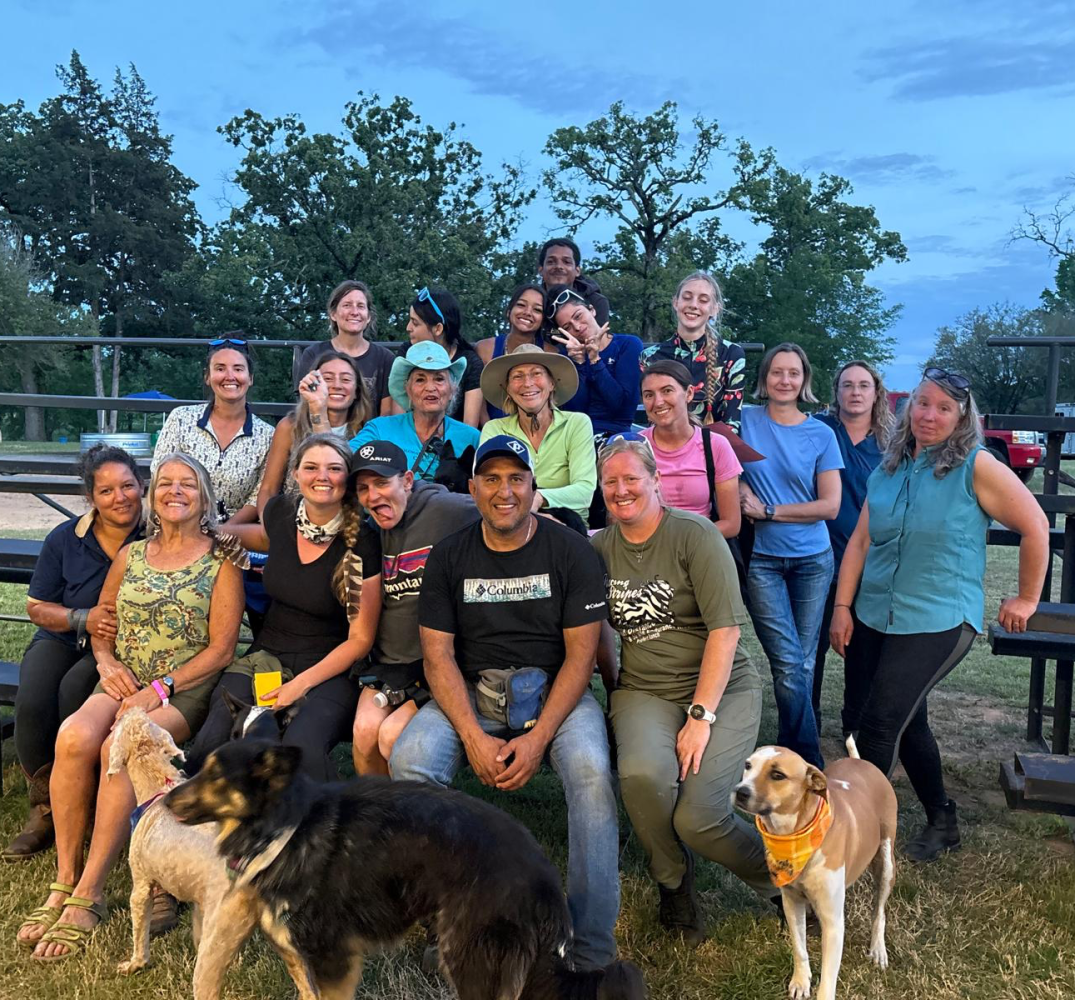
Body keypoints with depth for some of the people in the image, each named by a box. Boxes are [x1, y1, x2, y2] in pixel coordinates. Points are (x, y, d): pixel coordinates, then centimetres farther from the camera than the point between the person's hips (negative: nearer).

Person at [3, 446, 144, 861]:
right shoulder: (64, 539, 2)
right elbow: (36, 607, 7)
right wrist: (83, 619, -11)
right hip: (61, 640, 3)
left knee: (72, 695, -31)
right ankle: (44, 807, -7)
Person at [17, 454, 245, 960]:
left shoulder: (220, 562, 1)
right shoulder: (130, 556, 15)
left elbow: (221, 649, -5)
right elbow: (100, 624, 21)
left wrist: (160, 689, -14)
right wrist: (107, 661, -1)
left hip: (186, 690, -3)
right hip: (124, 684, 4)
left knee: (119, 747, -32)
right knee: (74, 736, -29)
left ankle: (88, 894, -22)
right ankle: (64, 879, -18)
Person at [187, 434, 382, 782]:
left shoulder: (362, 542, -11)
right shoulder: (280, 513, 2)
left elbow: (361, 639, -6)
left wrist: (301, 685, -13)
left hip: (329, 671, -4)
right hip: (266, 657, 4)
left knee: (302, 747, -34)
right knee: (213, 741, -25)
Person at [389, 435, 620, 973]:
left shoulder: (571, 551, -3)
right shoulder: (448, 556, 3)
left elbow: (580, 653, -6)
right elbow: (438, 653, -2)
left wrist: (538, 737, -18)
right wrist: (473, 737, -16)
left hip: (554, 690, -2)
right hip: (470, 692, 2)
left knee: (591, 771, -31)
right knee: (409, 759, -25)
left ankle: (591, 951, -17)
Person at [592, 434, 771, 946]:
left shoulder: (694, 534, -8)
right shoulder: (599, 548, 6)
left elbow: (725, 631, -13)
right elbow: (599, 630, 17)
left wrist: (701, 716, -17)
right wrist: (613, 688, 8)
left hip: (723, 688, -3)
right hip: (644, 692, 3)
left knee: (697, 818, -21)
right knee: (642, 774, -30)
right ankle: (674, 884, 1)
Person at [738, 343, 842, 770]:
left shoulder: (820, 434, 1)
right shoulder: (746, 420, -1)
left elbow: (830, 505, -4)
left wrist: (768, 511, -12)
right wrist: (745, 496, -13)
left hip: (812, 560, 2)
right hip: (762, 559, -2)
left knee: (803, 664, 7)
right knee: (789, 665, -8)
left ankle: (790, 757, 24)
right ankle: (810, 765, 5)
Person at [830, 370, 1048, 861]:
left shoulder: (977, 467, -8)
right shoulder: (887, 470, 8)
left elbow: (1035, 527, -4)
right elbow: (860, 542, 7)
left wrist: (1026, 599, 2)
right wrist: (843, 607, 2)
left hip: (938, 619, -6)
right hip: (873, 616, 6)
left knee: (878, 724, -12)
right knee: (905, 723, 13)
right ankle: (941, 821, 33)